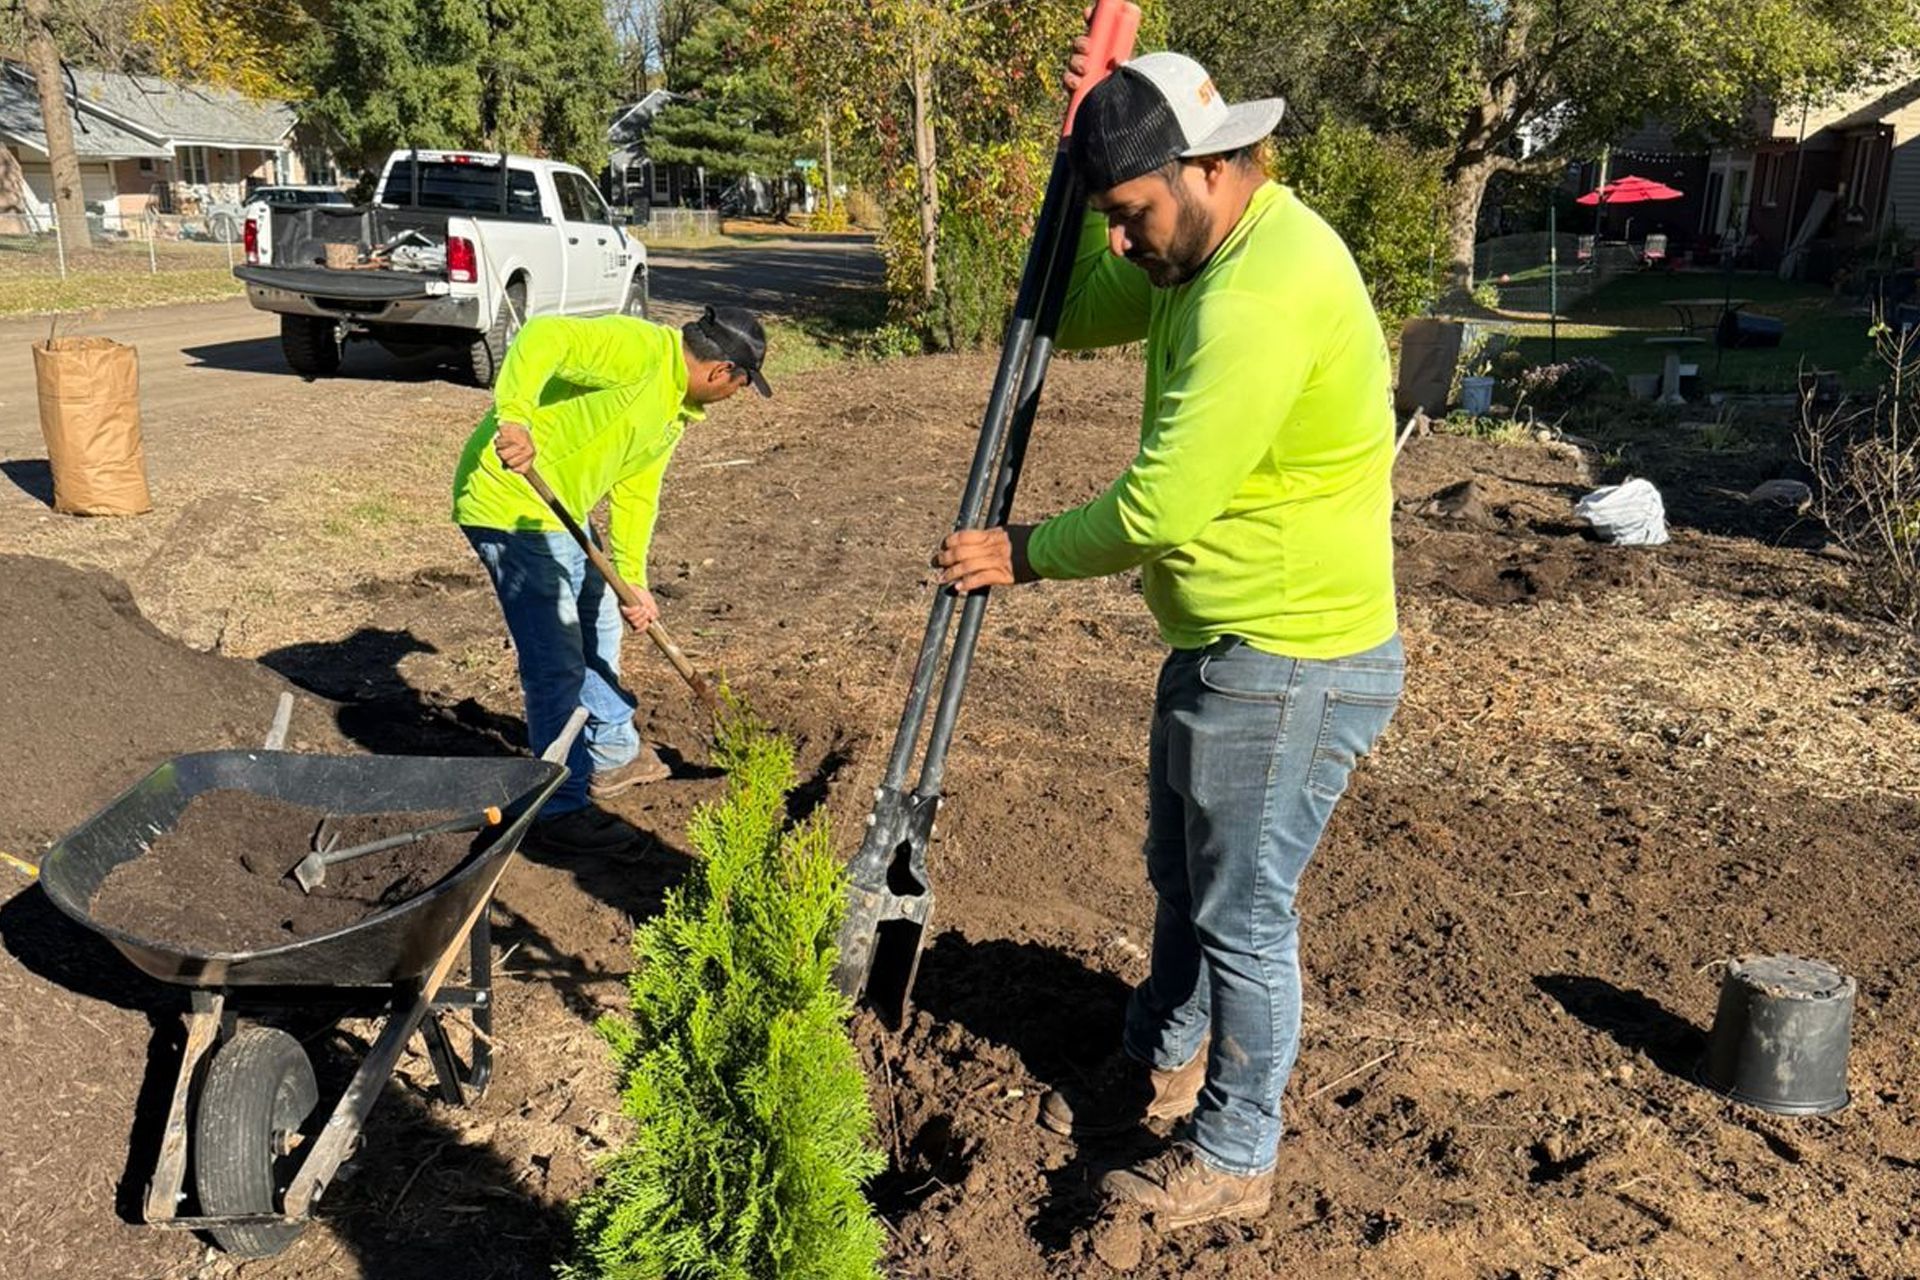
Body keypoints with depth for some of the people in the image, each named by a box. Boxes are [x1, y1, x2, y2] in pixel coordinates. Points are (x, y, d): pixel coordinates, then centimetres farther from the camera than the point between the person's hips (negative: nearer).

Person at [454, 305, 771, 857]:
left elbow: (636, 493, 14)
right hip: (510, 503, -11)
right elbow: (545, 336, -32)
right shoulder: (640, 348, -18)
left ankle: (613, 755, 43)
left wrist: (632, 580, 6)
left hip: (557, 514, 11)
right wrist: (514, 416, -46)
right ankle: (560, 812, 4)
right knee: (558, 662, -8)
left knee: (599, 622, 25)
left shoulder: (676, 408, 13)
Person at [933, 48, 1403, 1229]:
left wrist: (1027, 554, -11)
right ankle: (1165, 1064, 46)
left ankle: (1232, 1159, 25)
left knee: (1243, 916, 5)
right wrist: (1092, 146, 1)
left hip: (1290, 670, -10)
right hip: (1225, 646, 10)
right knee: (1183, 879, 24)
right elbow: (1077, 315, 13)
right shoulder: (1208, 249, 6)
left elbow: (1158, 511, -27)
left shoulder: (1263, 293, -27)